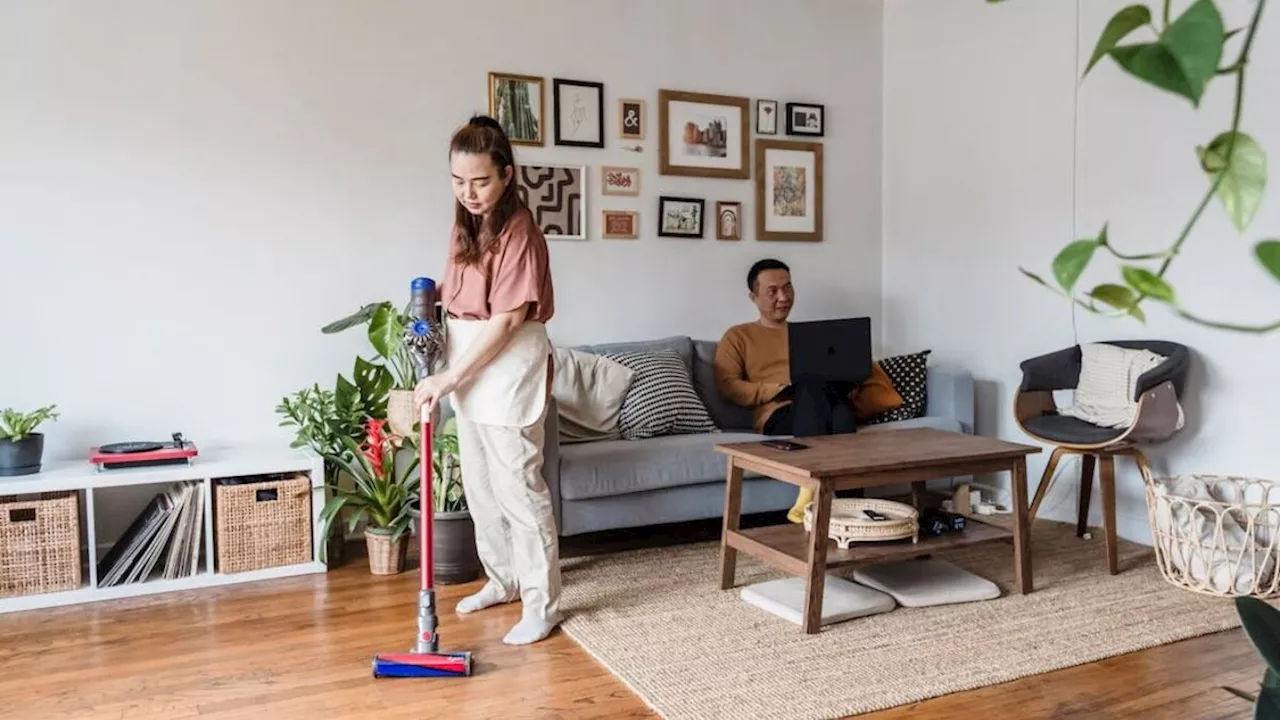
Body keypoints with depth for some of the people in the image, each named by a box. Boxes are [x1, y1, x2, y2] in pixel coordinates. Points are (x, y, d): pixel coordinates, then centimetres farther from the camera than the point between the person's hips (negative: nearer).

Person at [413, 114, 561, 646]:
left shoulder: (519, 233, -19)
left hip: (508, 372, -9)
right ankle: (503, 579, 34)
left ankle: (542, 605, 9)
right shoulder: (468, 225, 8)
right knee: (480, 486, 17)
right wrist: (432, 299, -1)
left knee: (518, 488, -3)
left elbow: (505, 321, -21)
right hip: (470, 369, 9)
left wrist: (450, 376, -19)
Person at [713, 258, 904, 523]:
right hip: (779, 416, -3)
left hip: (822, 414, 3)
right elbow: (727, 386, 4)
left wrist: (847, 385, -1)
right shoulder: (738, 336, 19)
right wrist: (782, 390, -8)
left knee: (842, 412, -37)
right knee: (811, 384, -39)